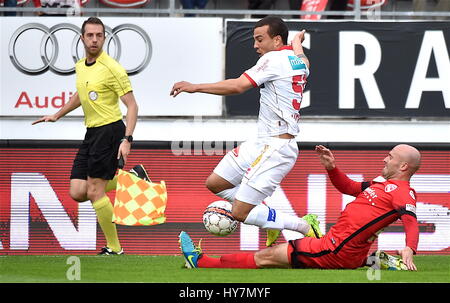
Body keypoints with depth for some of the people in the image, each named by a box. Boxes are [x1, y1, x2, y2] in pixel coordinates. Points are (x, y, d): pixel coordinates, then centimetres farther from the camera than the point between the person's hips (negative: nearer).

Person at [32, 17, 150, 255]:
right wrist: (57, 115, 38)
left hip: (110, 129, -8)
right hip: (91, 133, 8)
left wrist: (127, 140, -24)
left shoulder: (112, 68, -13)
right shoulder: (80, 67, 11)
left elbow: (132, 105, -14)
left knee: (94, 191, -10)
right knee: (77, 193, 2)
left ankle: (114, 248, 1)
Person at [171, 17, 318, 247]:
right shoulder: (299, 62, 12)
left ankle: (305, 227, 0)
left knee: (240, 213, -11)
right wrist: (298, 40, 61)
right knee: (215, 183, 12)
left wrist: (195, 87, -17)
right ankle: (270, 218, 16)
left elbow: (238, 86, -22)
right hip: (261, 144, 10)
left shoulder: (274, 59, -14)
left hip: (276, 148, -10)